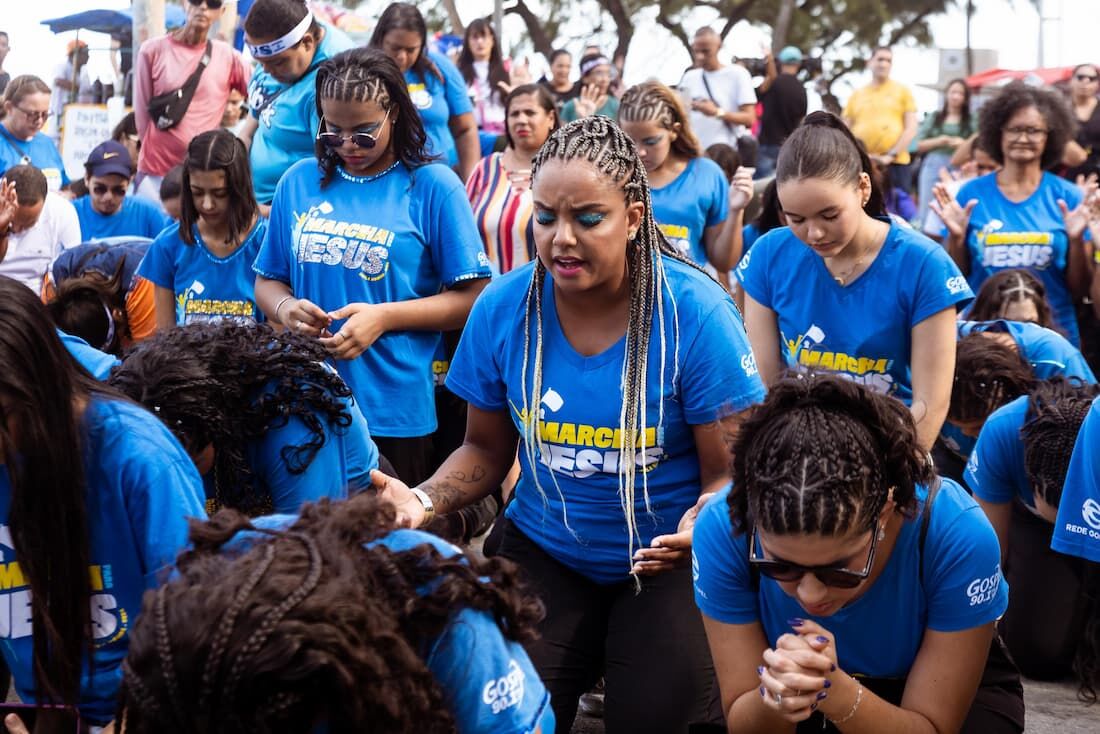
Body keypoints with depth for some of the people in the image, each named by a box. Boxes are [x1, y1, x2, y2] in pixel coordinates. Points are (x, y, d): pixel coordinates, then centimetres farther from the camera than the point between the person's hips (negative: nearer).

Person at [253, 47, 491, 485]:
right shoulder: (299, 182, 9)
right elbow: (267, 280, 15)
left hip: (395, 414, -3)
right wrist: (285, 308, -8)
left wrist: (383, 317, -17)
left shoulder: (432, 186, -3)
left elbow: (471, 298, -5)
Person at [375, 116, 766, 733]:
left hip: (667, 560, -2)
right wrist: (425, 501, -13)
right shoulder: (503, 308, -6)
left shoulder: (695, 312, -16)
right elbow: (486, 450, 6)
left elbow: (730, 472, -13)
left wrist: (701, 525, -35)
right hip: (543, 553, 3)